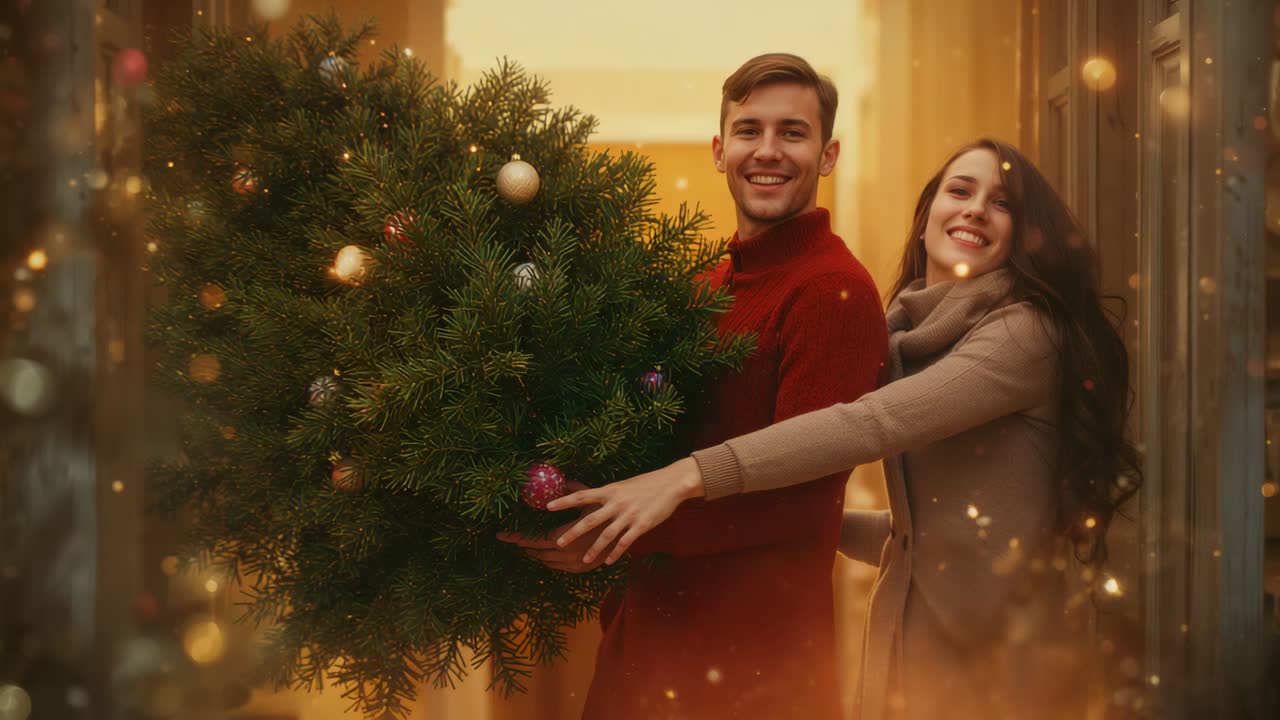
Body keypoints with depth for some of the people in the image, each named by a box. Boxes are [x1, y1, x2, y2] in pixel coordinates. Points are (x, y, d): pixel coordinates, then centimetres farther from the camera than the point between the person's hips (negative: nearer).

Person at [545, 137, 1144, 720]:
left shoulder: (1026, 333, -14)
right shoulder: (914, 337, 13)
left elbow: (873, 424, -26)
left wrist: (691, 476, -31)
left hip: (997, 650, -7)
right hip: (909, 637, 7)